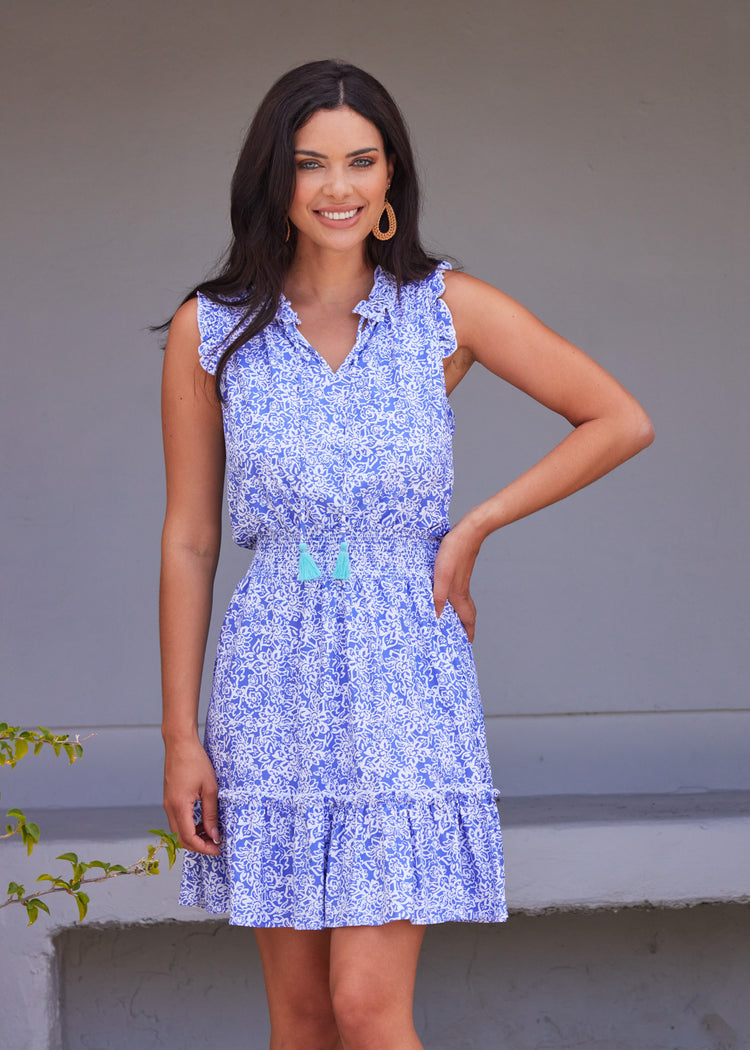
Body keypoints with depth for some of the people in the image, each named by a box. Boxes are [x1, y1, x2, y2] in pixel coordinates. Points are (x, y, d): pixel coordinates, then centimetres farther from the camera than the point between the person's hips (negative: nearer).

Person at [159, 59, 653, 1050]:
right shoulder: (210, 330, 1)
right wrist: (180, 735, 2)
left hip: (405, 680, -2)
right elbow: (188, 541, 4)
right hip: (270, 685, 2)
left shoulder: (450, 309, -2)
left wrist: (475, 527, -4)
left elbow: (621, 421, 3)